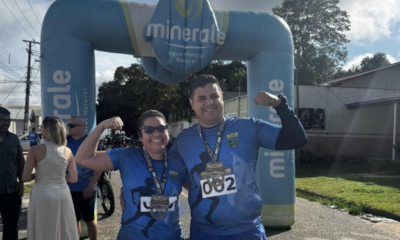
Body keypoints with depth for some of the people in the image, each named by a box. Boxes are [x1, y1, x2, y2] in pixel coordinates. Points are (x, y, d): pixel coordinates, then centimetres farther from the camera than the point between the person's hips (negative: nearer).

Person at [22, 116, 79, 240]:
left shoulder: (35, 150, -10)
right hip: (63, 195, 3)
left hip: (42, 196, -3)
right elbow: (73, 178, 2)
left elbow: (25, 178, -9)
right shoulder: (67, 151, -1)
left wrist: (37, 174, 10)